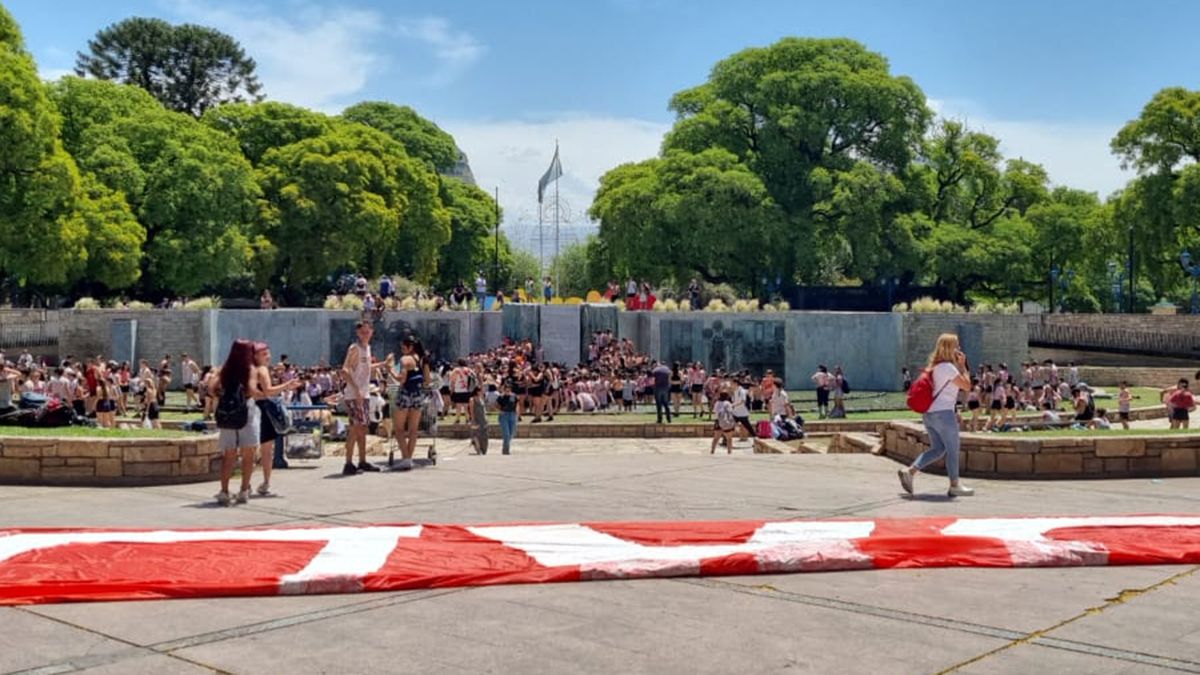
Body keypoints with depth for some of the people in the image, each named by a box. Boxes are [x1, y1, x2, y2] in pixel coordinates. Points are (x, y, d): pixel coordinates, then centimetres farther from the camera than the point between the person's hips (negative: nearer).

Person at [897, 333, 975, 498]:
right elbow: (966, 385, -10)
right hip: (943, 413, -9)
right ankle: (955, 485, 9)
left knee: (937, 449, 13)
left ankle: (910, 471, 1)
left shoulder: (935, 366, 16)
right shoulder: (948, 367, -13)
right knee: (953, 450, 2)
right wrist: (962, 365, -2)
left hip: (929, 413, 9)